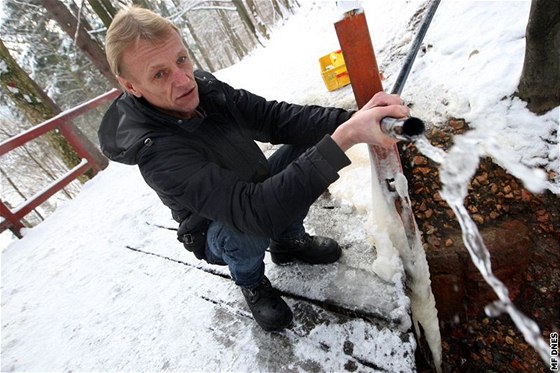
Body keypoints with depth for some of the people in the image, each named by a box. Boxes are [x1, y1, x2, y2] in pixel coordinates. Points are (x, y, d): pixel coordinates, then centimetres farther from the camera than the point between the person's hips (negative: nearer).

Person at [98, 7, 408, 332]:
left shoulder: (204, 86, -16)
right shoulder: (157, 154, -35)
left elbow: (277, 118, -18)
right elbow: (255, 210, -46)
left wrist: (350, 119, -34)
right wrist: (343, 138, -51)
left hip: (256, 188, 6)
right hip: (221, 235, -5)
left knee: (309, 141, -11)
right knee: (248, 227, -38)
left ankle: (288, 240, 9)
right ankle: (251, 282, 1)